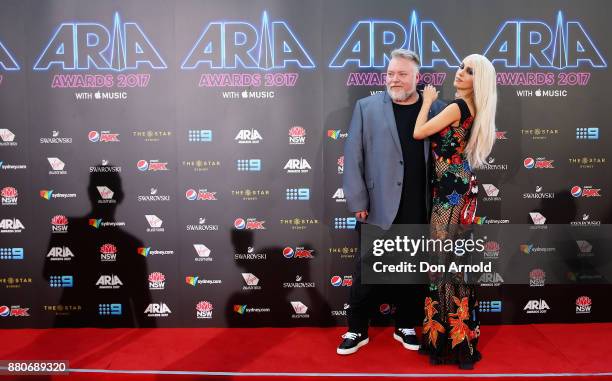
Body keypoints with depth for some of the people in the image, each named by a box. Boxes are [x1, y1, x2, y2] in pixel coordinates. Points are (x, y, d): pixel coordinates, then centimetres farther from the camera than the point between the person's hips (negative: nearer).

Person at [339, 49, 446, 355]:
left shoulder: (436, 109, 5)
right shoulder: (367, 107, 2)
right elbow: (353, 156, -1)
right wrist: (357, 201, -6)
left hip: (419, 212, 2)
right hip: (379, 209, -1)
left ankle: (406, 326, 31)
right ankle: (357, 330, 21)